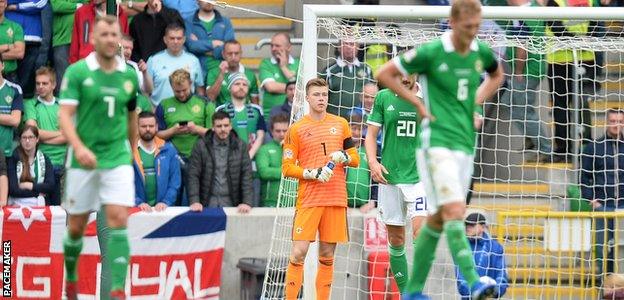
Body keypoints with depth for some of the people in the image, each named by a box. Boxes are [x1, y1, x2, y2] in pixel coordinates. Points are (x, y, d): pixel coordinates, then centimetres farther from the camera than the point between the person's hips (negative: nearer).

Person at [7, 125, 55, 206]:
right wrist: (38, 192, -2)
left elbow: (50, 186, 0)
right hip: (18, 205, -2)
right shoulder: (13, 159, 2)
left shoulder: (44, 160, 10)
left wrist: (29, 186, -6)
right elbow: (13, 190, -6)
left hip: (39, 205, 2)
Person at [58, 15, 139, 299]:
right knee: (76, 227, 8)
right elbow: (65, 115, -12)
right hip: (83, 160, -1)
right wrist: (79, 147, -27)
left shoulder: (129, 76, 5)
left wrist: (131, 152, 25)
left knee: (118, 221, -15)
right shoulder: (76, 72, -5)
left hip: (117, 159, 1)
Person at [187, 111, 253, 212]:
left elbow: (246, 176, 0)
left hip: (231, 204, 0)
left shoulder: (240, 146, 5)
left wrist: (247, 202, -12)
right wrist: (194, 201, -14)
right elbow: (193, 175, -2)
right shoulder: (201, 146, 2)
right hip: (208, 203, 0)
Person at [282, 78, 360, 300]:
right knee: (298, 253, -12)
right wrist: (314, 173, -14)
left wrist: (343, 157, -8)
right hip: (308, 199, -3)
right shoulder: (296, 129, 2)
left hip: (336, 199, 3)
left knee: (327, 255, 5)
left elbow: (355, 159, 14)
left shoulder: (340, 124, 12)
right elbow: (287, 167, -1)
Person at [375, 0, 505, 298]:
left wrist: (478, 100, 13)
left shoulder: (482, 53, 5)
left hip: (465, 144, 6)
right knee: (455, 212, -19)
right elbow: (385, 74, -2)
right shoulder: (431, 52, -11)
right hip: (437, 142, -6)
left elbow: (497, 75, 30)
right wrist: (418, 103, -6)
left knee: (438, 219, 10)